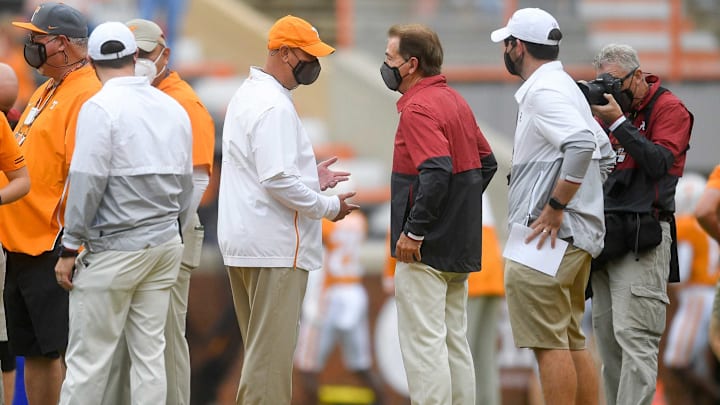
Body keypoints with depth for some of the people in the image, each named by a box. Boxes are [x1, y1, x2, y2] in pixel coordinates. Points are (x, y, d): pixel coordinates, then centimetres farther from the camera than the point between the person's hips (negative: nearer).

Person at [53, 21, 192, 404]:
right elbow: (185, 182, 12)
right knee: (150, 352, 9)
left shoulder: (100, 107, -12)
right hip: (164, 244, 6)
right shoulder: (173, 108, 7)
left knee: (88, 357, -3)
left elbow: (87, 183, -16)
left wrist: (69, 249, -10)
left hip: (113, 250, -6)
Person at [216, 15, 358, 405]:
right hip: (274, 246, -10)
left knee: (262, 348, 16)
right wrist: (329, 206, -12)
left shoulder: (248, 95, 16)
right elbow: (277, 181, -24)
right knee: (271, 349, -7)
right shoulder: (274, 106, -17)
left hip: (242, 241, 10)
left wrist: (310, 178, 16)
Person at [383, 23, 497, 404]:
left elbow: (436, 172, -28)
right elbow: (487, 162, 20)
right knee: (454, 341, 14)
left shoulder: (419, 108, -16)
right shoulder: (455, 101, 14)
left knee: (423, 344, -7)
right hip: (461, 244, 10)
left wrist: (413, 232, -23)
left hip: (425, 250, -10)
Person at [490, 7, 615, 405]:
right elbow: (603, 152, 25)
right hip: (578, 236, 11)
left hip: (548, 235, -11)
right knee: (571, 340, 14)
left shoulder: (542, 91, -13)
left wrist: (555, 207, -23)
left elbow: (581, 144, -28)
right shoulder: (564, 86, 19)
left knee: (548, 343, -10)